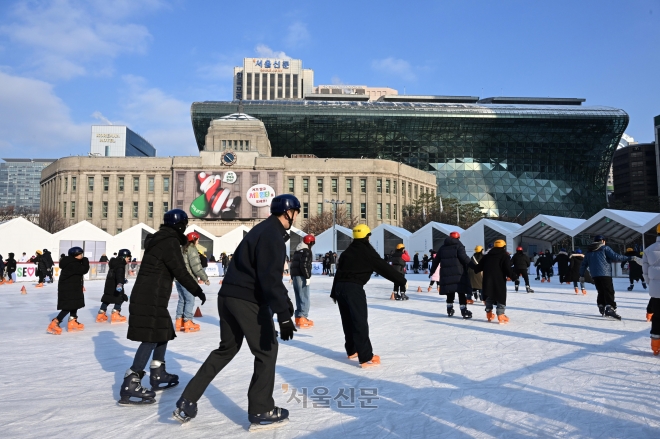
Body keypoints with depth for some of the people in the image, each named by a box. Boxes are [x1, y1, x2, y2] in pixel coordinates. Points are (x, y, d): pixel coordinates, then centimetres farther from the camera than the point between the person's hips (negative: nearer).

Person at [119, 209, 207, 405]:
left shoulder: (159, 239, 16)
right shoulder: (170, 242, -13)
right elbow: (181, 272, -15)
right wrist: (198, 291, -6)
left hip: (148, 296, 10)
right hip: (151, 298, -10)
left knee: (162, 333, 18)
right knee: (151, 338, -9)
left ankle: (157, 376, 27)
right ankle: (130, 386, -9)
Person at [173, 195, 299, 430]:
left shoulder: (265, 230, 17)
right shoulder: (272, 235, -14)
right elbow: (270, 277, -24)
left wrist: (285, 299, 33)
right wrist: (283, 314, -27)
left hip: (229, 296, 10)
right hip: (248, 300, -10)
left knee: (227, 348, 20)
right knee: (266, 350, 4)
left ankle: (187, 402, 21)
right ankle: (261, 412, 12)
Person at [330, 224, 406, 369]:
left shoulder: (347, 252, 18)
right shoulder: (367, 251, -3)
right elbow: (384, 268, -4)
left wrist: (334, 292, 24)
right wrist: (402, 280, 5)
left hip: (340, 287, 8)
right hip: (354, 288, -8)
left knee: (348, 321, 18)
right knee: (360, 323, -7)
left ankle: (351, 351, 31)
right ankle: (366, 358, -8)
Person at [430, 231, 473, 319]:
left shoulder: (442, 247, 16)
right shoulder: (459, 245, 0)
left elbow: (436, 260, 17)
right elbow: (463, 257, -14)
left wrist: (432, 270, 25)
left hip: (446, 273, 5)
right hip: (458, 273, -5)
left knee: (450, 292, 15)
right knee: (461, 292, -4)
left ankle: (449, 309, 20)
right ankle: (464, 310, -8)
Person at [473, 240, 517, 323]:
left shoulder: (487, 256, 13)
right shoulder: (505, 256, -4)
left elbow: (479, 267, 16)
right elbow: (508, 270, -14)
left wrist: (475, 270, 35)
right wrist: (514, 276, 0)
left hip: (487, 281, 6)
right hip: (499, 281, -5)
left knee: (489, 297, 19)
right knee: (501, 298, 2)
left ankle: (489, 314, 24)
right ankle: (501, 315, -4)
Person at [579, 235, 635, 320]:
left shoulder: (589, 251, 18)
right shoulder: (605, 248, -1)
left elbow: (584, 264, 18)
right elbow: (615, 257, -12)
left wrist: (582, 275, 23)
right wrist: (629, 258, -6)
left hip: (595, 275, 6)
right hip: (605, 274, -6)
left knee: (601, 292, 14)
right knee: (609, 292, -10)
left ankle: (602, 309, 15)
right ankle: (610, 308, -25)